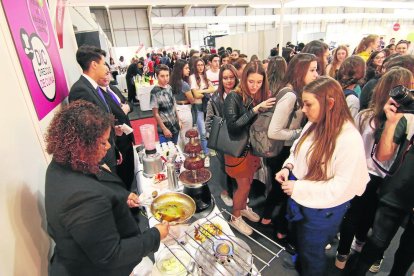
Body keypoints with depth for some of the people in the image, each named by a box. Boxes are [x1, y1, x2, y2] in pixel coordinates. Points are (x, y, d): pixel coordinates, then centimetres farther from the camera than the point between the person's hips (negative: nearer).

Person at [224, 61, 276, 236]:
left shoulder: (261, 97, -3)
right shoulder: (234, 97, -20)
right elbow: (232, 126, -28)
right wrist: (255, 109, -30)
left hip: (253, 147, 6)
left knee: (248, 181, 22)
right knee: (244, 185, 7)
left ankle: (243, 208, 48)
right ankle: (235, 217, 33)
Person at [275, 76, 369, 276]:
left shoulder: (350, 139, -28)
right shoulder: (313, 125, -6)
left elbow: (341, 186, -26)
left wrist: (298, 188, -26)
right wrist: (288, 167, -11)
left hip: (323, 210, -7)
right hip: (301, 200, 7)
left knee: (311, 253, 19)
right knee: (301, 244, 31)